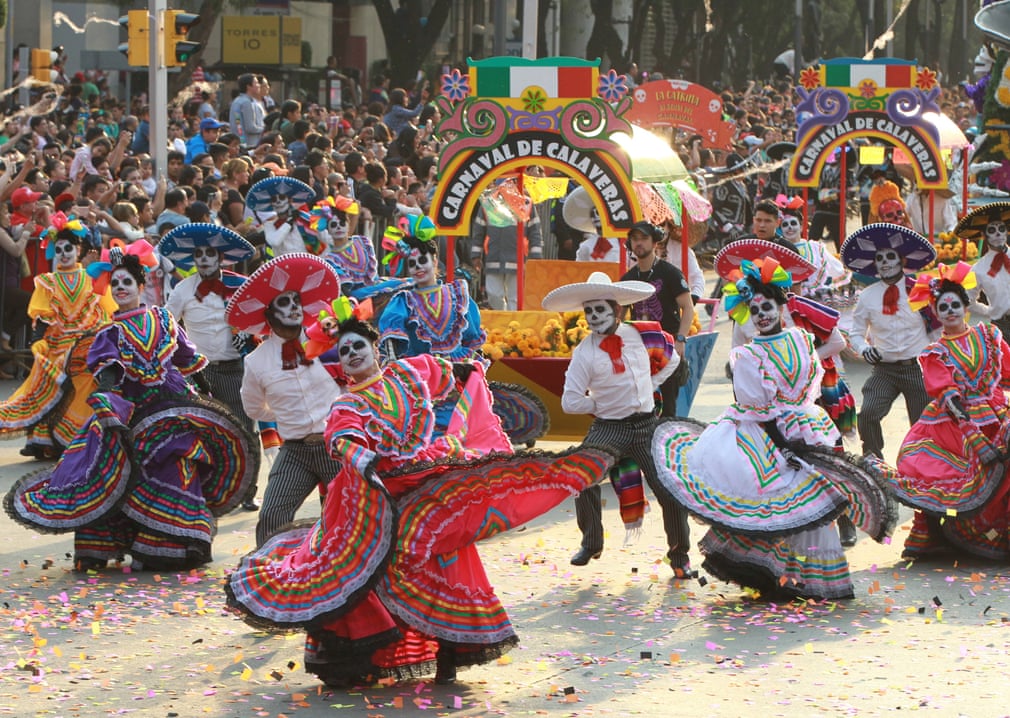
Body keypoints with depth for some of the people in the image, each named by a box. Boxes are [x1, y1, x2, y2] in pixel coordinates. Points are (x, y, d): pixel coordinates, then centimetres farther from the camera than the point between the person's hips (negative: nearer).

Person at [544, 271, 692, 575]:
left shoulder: (639, 335, 0)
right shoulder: (585, 353, -8)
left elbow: (672, 359, 20)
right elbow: (571, 402, -9)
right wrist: (602, 404, -3)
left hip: (647, 425, 2)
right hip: (608, 428, -2)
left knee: (670, 490, -5)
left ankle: (679, 555, 16)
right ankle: (591, 544, 3)